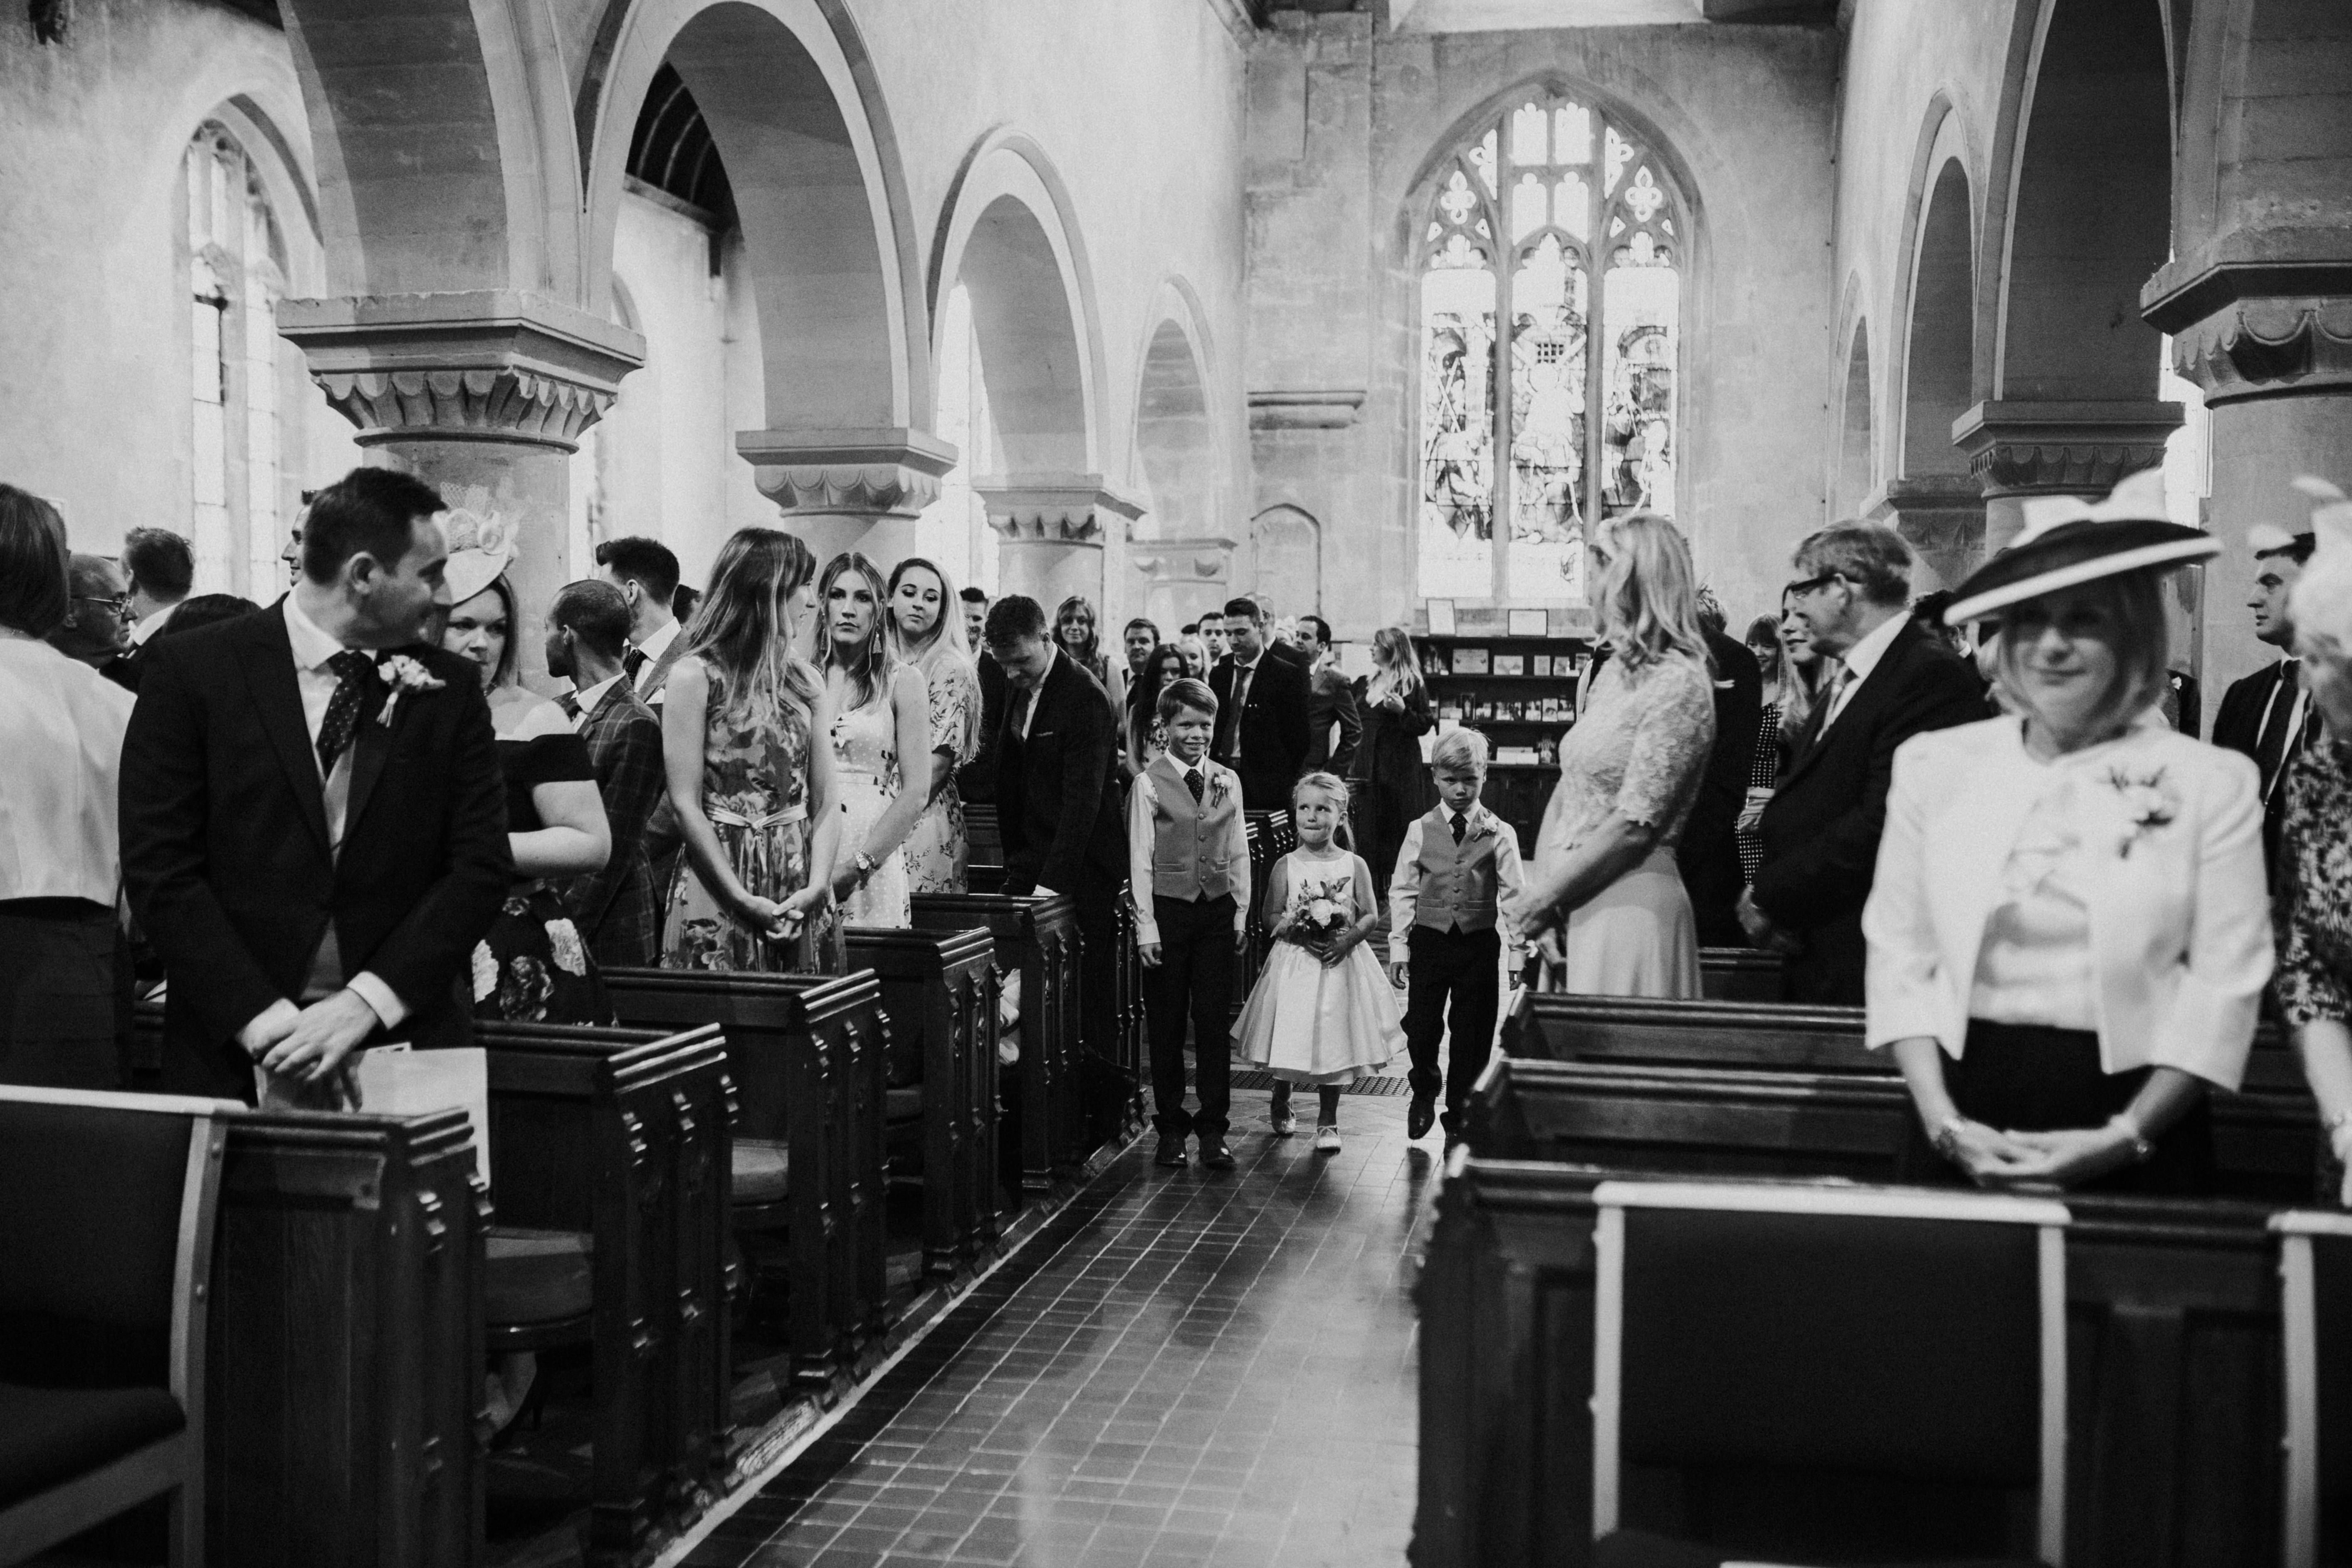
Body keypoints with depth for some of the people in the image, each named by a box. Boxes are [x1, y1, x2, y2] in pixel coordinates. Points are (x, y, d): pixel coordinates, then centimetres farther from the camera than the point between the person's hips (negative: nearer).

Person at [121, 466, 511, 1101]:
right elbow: (158, 865, -6)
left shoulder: (450, 688, 2)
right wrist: (260, 1014, -15)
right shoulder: (192, 669, -3)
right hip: (235, 1057, -1)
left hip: (407, 1046, 2)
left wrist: (364, 1002, -13)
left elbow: (483, 864, -3)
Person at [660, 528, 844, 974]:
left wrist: (817, 887, -9)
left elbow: (827, 801, 7)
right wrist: (744, 900, -15)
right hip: (719, 896, -4)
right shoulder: (695, 675, -4)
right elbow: (686, 804, -9)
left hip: (801, 898, 5)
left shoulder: (805, 679, 10)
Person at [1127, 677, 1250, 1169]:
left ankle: (1213, 1129, 10)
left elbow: (1239, 853, 11)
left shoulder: (1228, 781, 7)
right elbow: (1140, 861, -5)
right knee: (1167, 1024, 5)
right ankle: (1171, 1128, 16)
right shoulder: (1149, 783, -4)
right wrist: (1146, 927, -9)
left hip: (1218, 909, 2)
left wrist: (1242, 912, 6)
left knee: (1214, 1022, 3)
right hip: (1169, 908, -2)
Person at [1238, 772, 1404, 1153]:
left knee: (1334, 1040, 2)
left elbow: (1371, 915, 1)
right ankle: (1280, 1104, 32)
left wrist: (1348, 938, -16)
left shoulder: (1354, 865, 0)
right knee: (1290, 1036, 4)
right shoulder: (1286, 866, -1)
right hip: (1295, 963, 0)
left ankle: (1327, 1120, 17)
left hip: (1341, 964, 0)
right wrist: (1298, 931, -17)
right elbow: (1271, 918, 0)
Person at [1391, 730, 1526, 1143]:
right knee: (1421, 1026, 2)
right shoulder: (1421, 830, 2)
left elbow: (1514, 894, 1)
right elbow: (1403, 890, 5)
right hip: (1430, 938, 1)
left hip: (1480, 942, 0)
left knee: (1472, 1032, 4)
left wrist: (1518, 949, -3)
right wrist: (1398, 946, 1)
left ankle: (1459, 1114, 20)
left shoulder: (1499, 834, 0)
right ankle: (1424, 1091, 32)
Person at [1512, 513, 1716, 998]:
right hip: (1572, 912, 8)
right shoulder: (1613, 671, 12)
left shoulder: (1679, 684, -13)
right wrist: (1540, 891, -2)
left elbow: (1634, 826, -17)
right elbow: (1566, 790, 10)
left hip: (1630, 907, -8)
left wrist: (1544, 898, -11)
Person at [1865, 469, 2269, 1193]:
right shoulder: (1935, 766, 3)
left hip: (2136, 1150, -1)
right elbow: (1899, 956, 1)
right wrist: (1942, 1120, -9)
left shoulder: (2212, 785, -1)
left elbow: (2225, 985, -5)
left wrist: (2123, 1139, -12)